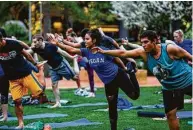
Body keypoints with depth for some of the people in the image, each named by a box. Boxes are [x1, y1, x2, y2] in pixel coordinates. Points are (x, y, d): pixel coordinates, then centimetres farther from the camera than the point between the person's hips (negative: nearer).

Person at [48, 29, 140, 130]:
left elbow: (117, 59, -5)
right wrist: (57, 43, -32)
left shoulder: (104, 50, -20)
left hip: (118, 75, -4)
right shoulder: (86, 51, -9)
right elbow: (71, 49, -20)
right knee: (112, 107, 8)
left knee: (134, 95, 4)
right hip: (108, 82, 4)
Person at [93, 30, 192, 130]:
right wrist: (104, 52, -16)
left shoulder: (170, 49, -25)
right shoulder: (143, 52, -13)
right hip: (169, 88, 4)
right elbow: (123, 53, -12)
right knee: (170, 114, 7)